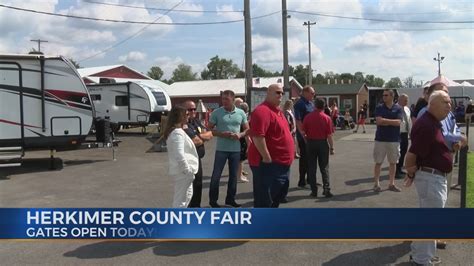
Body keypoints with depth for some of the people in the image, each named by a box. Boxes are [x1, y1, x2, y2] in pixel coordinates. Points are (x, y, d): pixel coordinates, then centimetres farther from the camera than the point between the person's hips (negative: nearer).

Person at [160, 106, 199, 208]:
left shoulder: (172, 131, 11)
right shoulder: (178, 133, -21)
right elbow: (180, 155, -27)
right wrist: (188, 171, -21)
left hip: (181, 170, 11)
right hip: (182, 171, -11)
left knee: (188, 194, 25)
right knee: (181, 199, -3)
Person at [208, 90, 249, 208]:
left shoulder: (241, 113, 2)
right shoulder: (216, 113, -5)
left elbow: (247, 129, 9)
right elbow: (209, 129, -2)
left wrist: (240, 135, -12)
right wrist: (221, 134, -18)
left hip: (236, 149, 3)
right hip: (221, 149, -3)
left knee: (233, 175, 12)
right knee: (216, 175, 1)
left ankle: (230, 198, 26)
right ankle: (213, 199, 15)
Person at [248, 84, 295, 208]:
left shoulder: (277, 110, 15)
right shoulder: (263, 111, -18)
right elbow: (257, 137, -27)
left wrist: (287, 157, 21)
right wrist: (267, 158, -25)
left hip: (280, 162, 11)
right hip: (268, 163, -11)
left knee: (279, 193, 22)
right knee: (264, 198, -3)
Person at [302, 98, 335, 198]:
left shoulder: (308, 117, -4)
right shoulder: (326, 118, -8)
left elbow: (303, 132, -1)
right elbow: (329, 135, -8)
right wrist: (332, 147, 0)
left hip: (311, 143, 1)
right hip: (322, 143, -1)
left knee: (312, 167, 8)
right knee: (324, 167, 9)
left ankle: (314, 191, 9)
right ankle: (326, 189, 2)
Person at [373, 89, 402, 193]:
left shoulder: (398, 108, 1)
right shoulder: (379, 107, 1)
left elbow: (398, 122, -11)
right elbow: (378, 121, -12)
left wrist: (384, 120, -10)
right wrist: (392, 121, -9)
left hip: (394, 139, 1)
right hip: (380, 139, -1)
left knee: (393, 162, 8)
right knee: (378, 162, 4)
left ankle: (392, 184, 19)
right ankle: (376, 184, 12)